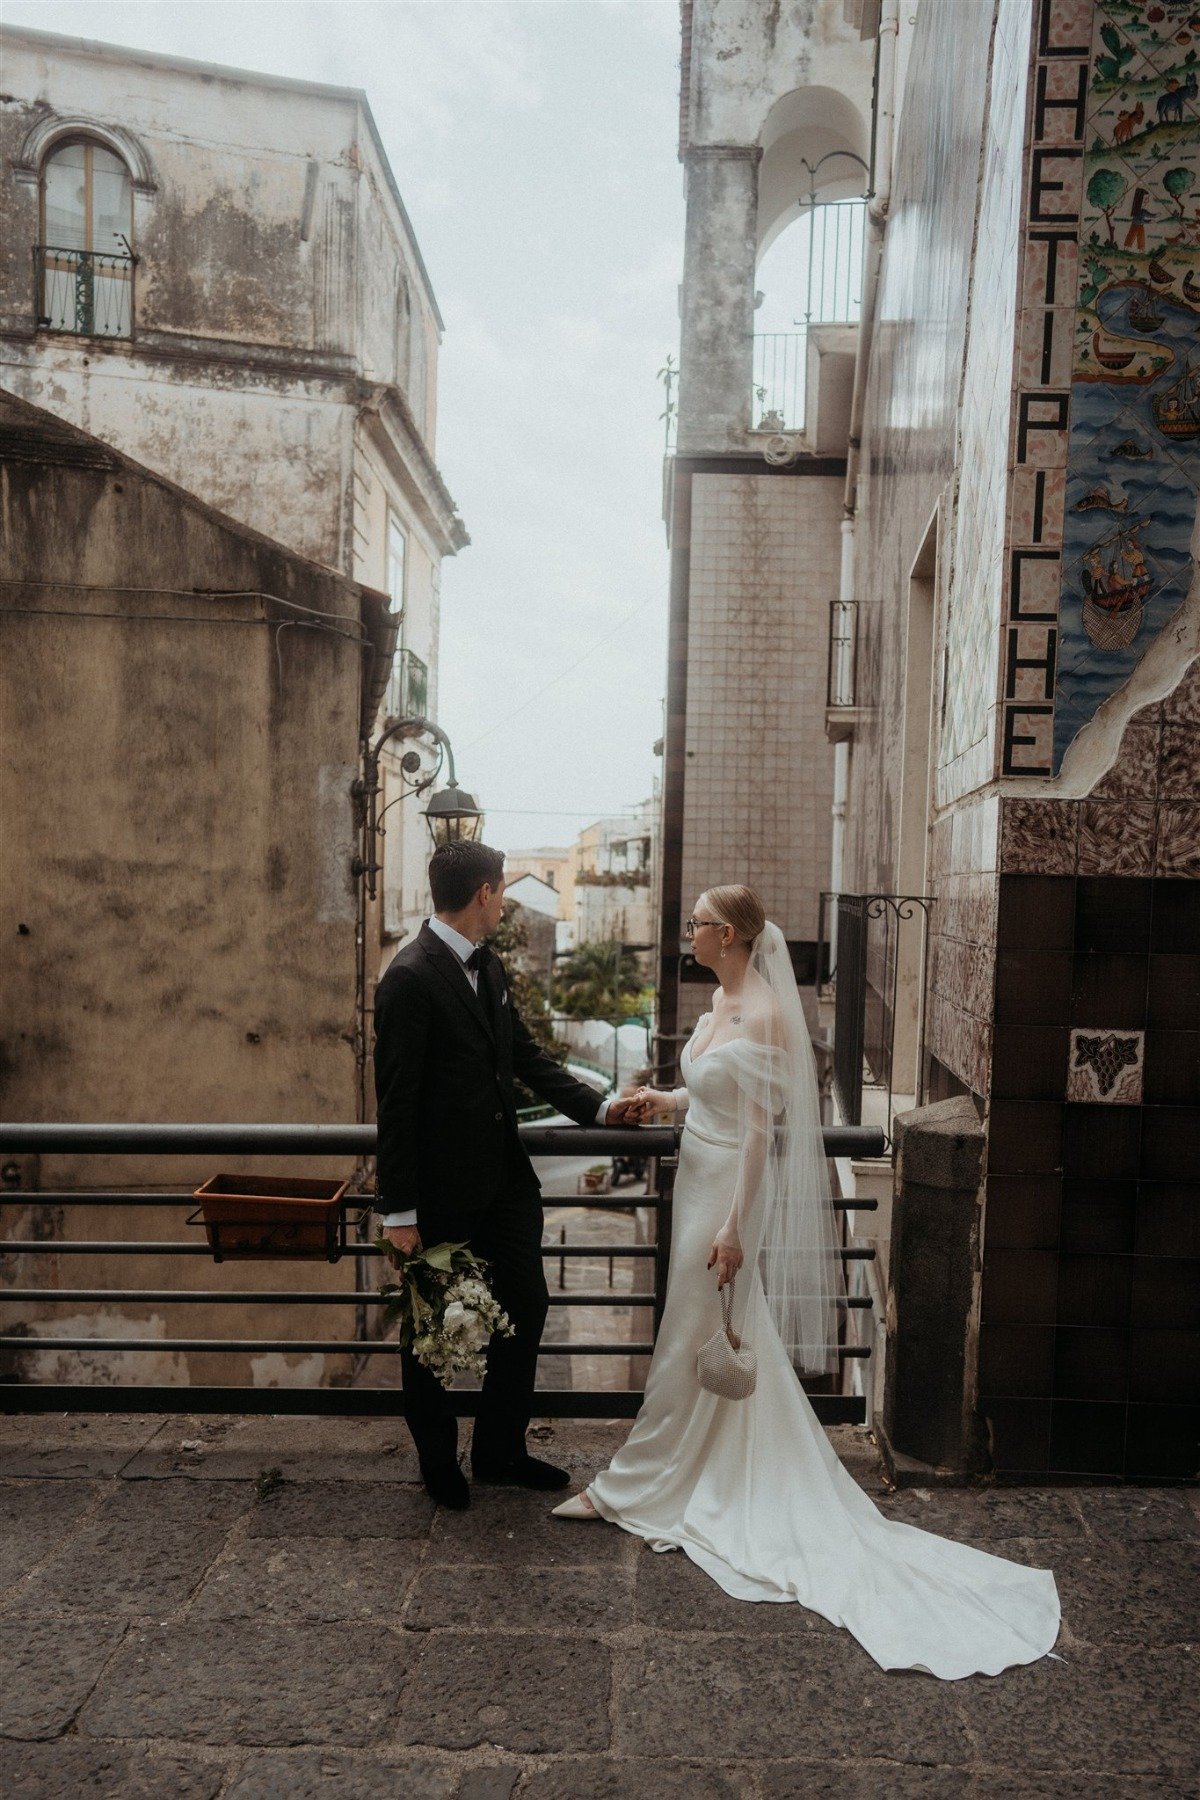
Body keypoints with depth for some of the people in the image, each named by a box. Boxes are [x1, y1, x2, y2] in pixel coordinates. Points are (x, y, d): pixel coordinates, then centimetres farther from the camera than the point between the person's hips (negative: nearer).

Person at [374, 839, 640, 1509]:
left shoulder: (489, 967, 6)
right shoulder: (410, 978, -20)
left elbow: (527, 1056, 12)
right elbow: (396, 1101, -19)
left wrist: (599, 1107, 2)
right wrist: (400, 1212, -18)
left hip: (504, 1178, 8)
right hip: (442, 1190, -8)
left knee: (526, 1309, 16)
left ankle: (501, 1450, 35)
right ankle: (439, 1461, 36)